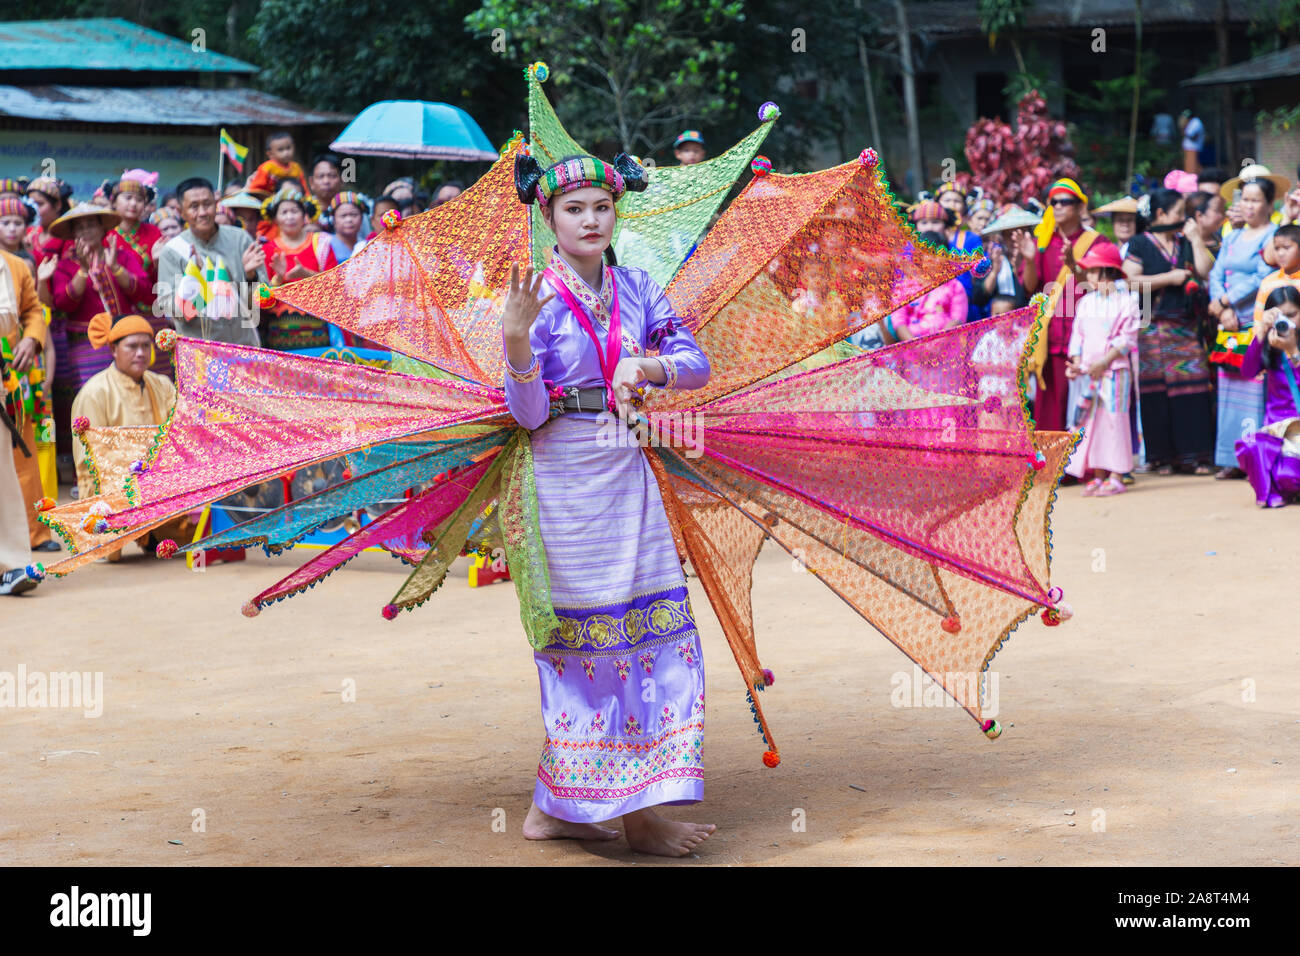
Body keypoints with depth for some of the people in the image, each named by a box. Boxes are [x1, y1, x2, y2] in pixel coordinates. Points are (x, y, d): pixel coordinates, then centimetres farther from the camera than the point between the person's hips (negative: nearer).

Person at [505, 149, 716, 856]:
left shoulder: (635, 288, 8)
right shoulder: (537, 298, -7)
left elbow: (697, 363, 6)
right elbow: (527, 413, -12)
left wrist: (645, 365, -13)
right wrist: (516, 337, -27)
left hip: (627, 473, 6)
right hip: (565, 475, -6)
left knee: (651, 626, 4)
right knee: (593, 633, -3)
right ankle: (634, 812, 4)